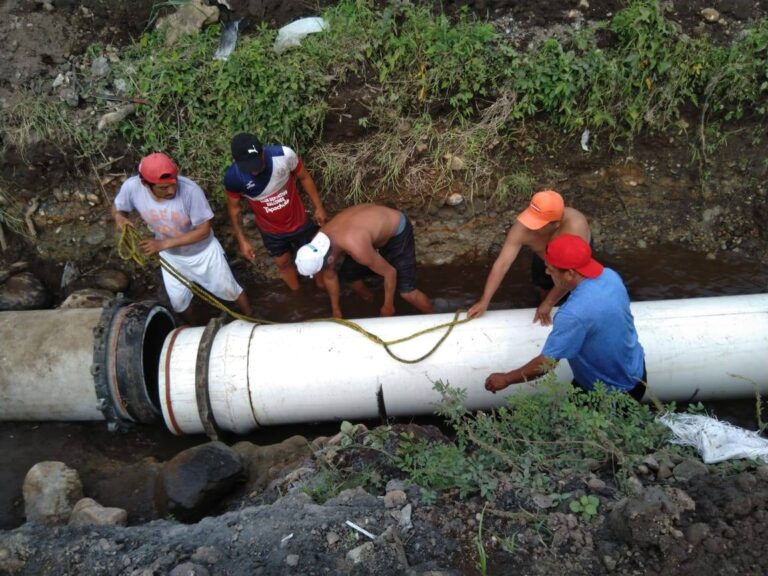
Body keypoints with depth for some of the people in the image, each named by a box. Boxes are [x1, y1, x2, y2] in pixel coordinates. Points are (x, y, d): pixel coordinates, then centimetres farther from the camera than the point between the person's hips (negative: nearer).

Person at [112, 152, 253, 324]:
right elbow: (117, 207, -6)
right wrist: (119, 217, -30)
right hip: (171, 256, 3)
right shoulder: (132, 187, -28)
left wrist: (164, 244, -35)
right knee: (178, 301, 21)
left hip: (203, 252, -3)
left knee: (229, 290, 17)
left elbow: (204, 230, -29)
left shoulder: (190, 190, -38)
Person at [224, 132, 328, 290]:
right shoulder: (233, 177, -29)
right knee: (283, 264, 24)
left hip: (299, 221, 0)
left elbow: (304, 177, -11)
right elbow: (234, 207, -9)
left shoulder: (284, 155, -32)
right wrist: (242, 240, -5)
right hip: (271, 231, 0)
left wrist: (318, 207, -2)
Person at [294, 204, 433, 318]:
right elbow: (330, 277, 1)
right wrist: (336, 310, 12)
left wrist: (388, 305, -11)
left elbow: (390, 272, -26)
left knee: (406, 292, -12)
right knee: (347, 273, 10)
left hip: (397, 230, -7)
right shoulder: (321, 241, -18)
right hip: (377, 226, 7)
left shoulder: (356, 248, -42)